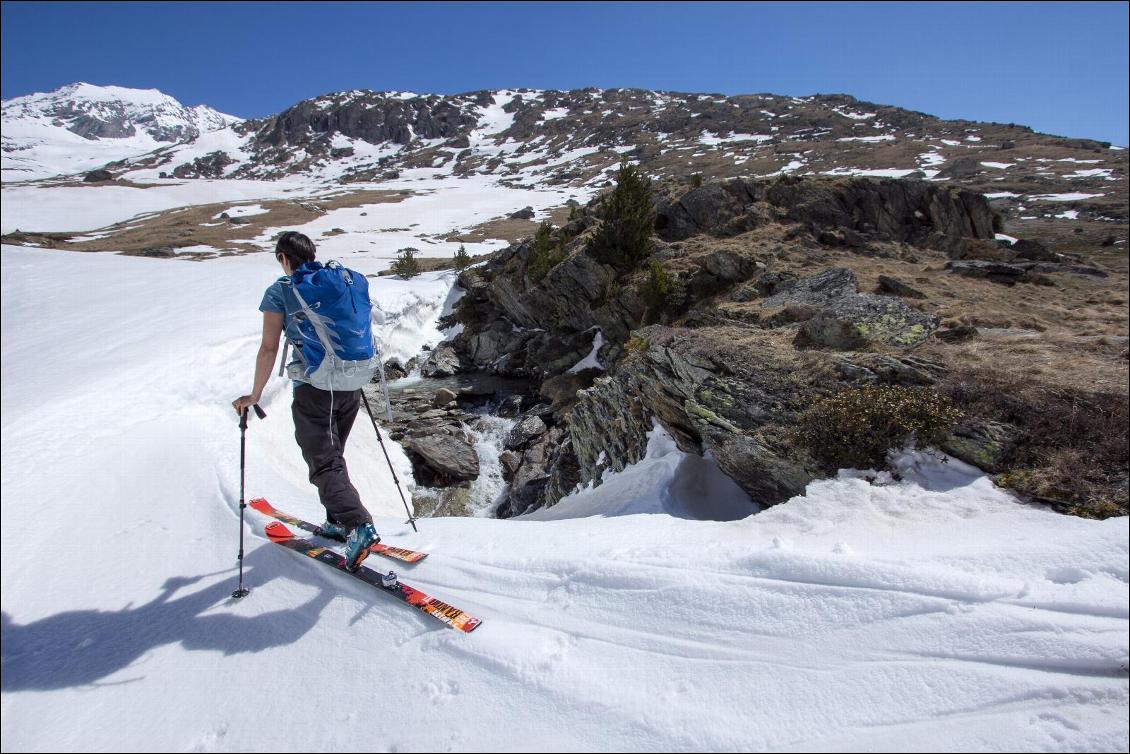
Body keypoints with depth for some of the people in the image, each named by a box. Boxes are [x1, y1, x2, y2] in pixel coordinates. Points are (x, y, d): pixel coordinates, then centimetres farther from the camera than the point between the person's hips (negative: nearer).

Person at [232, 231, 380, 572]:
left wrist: (254, 395, 4)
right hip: (350, 385, 6)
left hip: (312, 388, -5)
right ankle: (338, 521, 29)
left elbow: (269, 349, -5)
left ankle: (359, 526, -19)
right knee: (333, 453, 22)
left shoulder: (280, 290, -3)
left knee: (324, 463, -2)